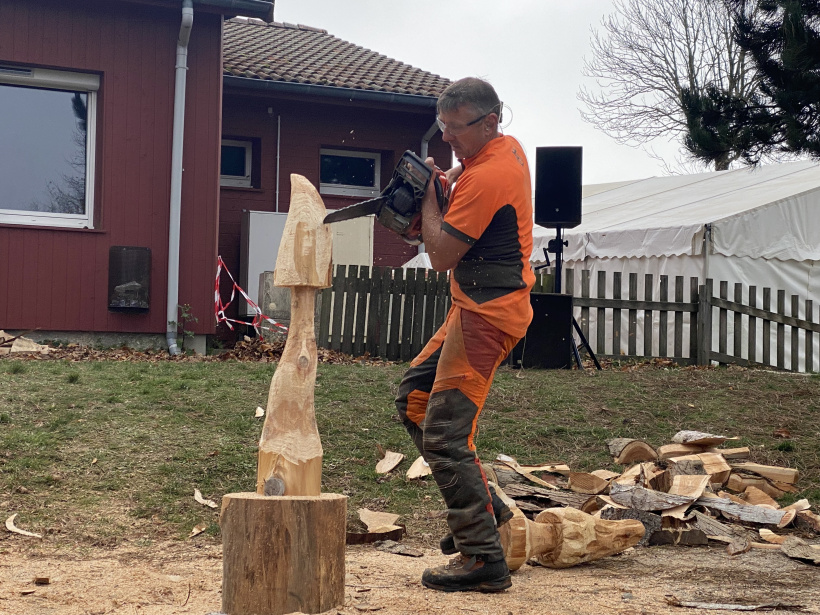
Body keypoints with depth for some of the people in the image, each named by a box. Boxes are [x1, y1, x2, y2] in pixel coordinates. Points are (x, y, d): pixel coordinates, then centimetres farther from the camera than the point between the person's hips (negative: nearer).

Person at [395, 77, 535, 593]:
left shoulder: (485, 178, -21)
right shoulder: (510, 148, 9)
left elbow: (441, 256, -19)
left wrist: (428, 193, -6)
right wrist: (448, 179, 13)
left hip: (486, 313, -11)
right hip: (480, 305, 11)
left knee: (444, 433, -12)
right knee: (414, 397, 17)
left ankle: (484, 560, -10)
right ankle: (483, 506, 19)